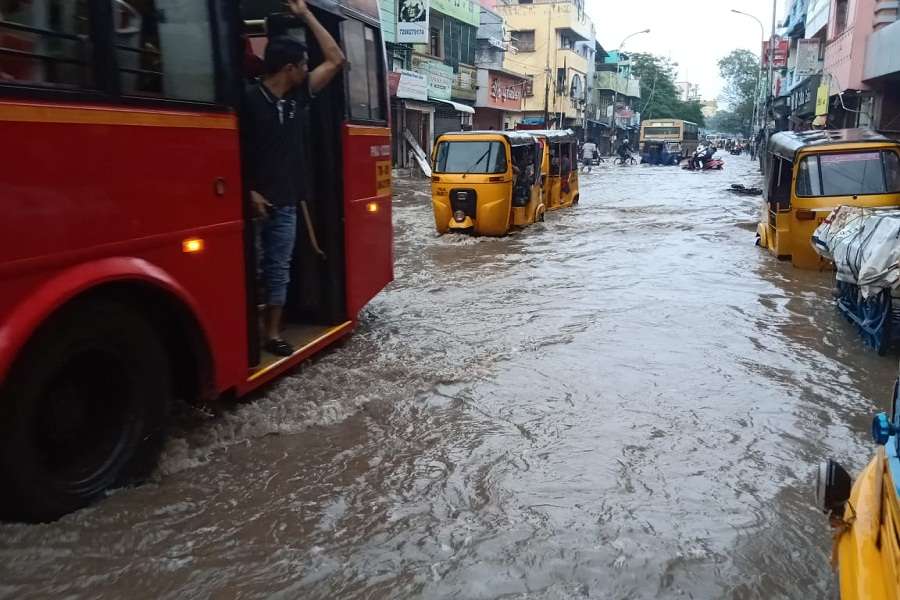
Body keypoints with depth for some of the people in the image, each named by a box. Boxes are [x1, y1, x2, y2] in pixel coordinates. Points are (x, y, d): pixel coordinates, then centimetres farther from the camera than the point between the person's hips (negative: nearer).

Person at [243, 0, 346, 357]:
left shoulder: (296, 97, 8)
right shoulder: (249, 100, -11)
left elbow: (335, 60, 11)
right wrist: (248, 193, -17)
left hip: (285, 203, 6)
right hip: (255, 202, -6)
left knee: (279, 270, 8)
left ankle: (273, 335, 16)